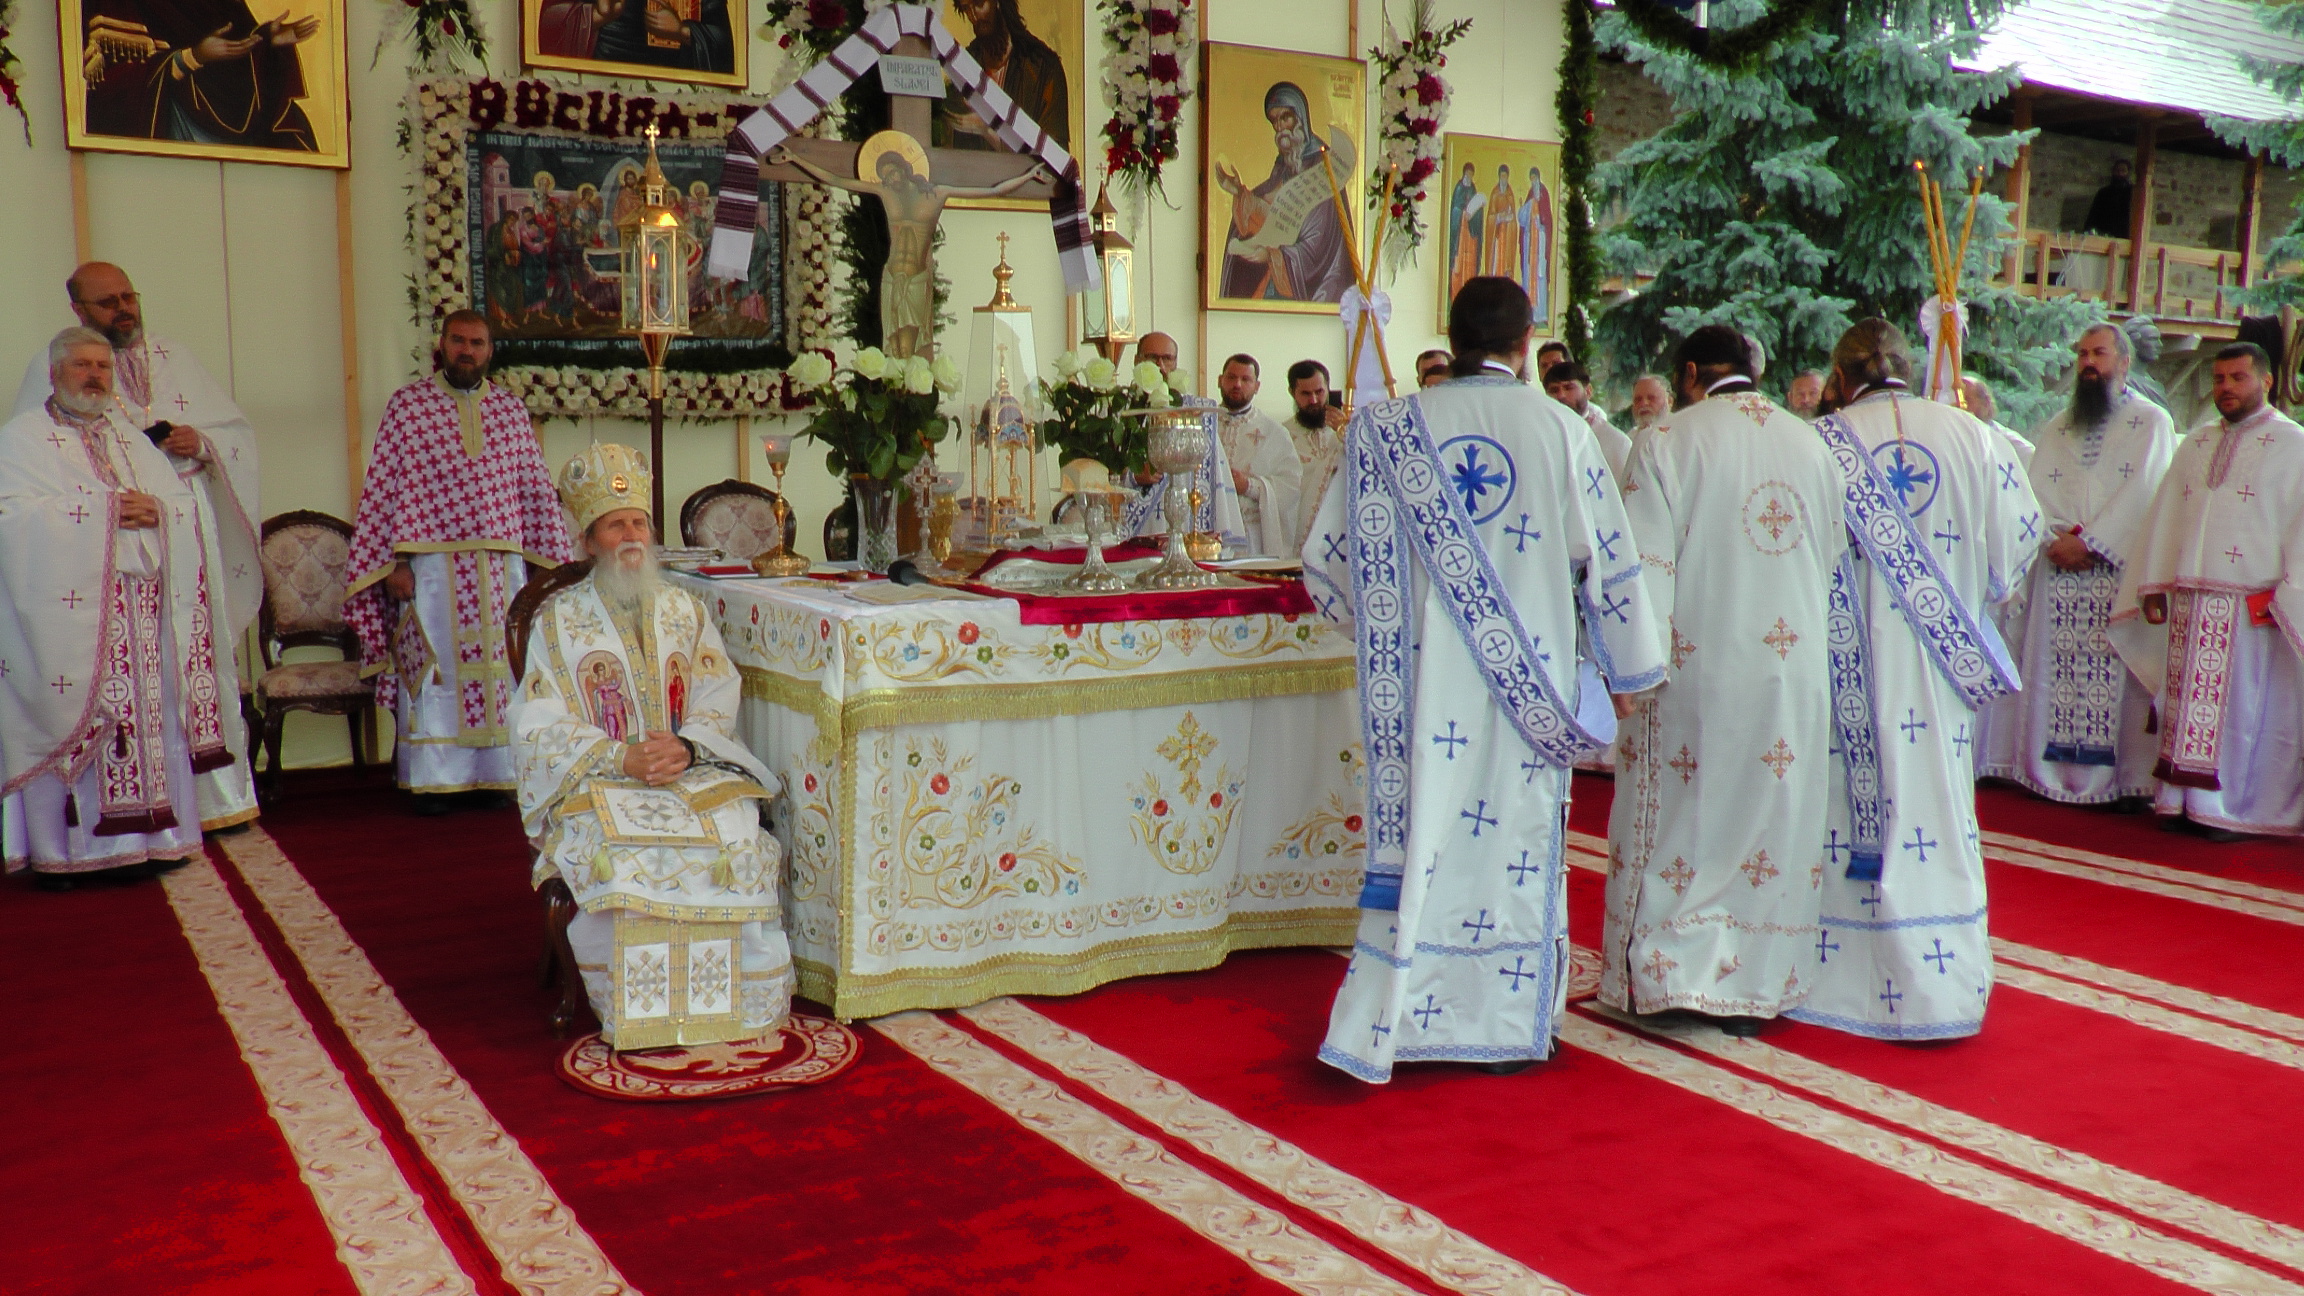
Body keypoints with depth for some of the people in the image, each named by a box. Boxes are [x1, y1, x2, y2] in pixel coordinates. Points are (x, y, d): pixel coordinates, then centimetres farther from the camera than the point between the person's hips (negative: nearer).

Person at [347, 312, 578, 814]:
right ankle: (434, 782, 8)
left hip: (502, 564, 3)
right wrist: (393, 562, -7)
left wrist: (553, 560, 6)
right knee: (435, 671, 0)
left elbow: (536, 489, 11)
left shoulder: (510, 408, 11)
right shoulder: (406, 404, 3)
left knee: (502, 668, 4)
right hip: (431, 564, -3)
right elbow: (382, 488, 0)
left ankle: (497, 773, 13)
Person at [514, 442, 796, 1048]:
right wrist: (623, 759, -18)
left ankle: (741, 1006, -15)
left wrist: (686, 748, -15)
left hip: (693, 772, 2)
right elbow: (541, 728, -3)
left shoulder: (685, 611, 16)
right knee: (620, 857, -34)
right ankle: (637, 1014, -18)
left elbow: (719, 704, 8)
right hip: (595, 783, -2)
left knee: (739, 841, -28)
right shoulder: (560, 619, 7)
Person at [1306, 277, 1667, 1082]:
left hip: (1428, 681, 1)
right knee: (1518, 836, 9)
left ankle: (1383, 1027, 6)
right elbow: (1606, 555, 2)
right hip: (1528, 680, -1)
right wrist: (1632, 668, 13)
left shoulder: (1390, 430, 0)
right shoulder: (1558, 429, -2)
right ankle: (1511, 1026, 19)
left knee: (1420, 837, 5)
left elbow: (1328, 555, 3)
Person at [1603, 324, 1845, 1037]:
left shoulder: (1666, 441, -6)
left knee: (1680, 817, 7)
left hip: (1695, 666, -3)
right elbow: (1832, 559, 13)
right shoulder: (1813, 445, 7)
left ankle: (1669, 972, 13)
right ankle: (1755, 987, 16)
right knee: (1772, 819, 10)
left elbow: (1646, 567, -11)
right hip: (1792, 670, 4)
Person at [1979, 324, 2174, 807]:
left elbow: (2143, 493, -7)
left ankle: (2131, 778, -6)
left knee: (2119, 672, -8)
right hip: (2059, 572, 4)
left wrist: (2088, 542, -14)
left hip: (2123, 569, -4)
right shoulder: (2055, 429, 19)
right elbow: (2036, 491, 7)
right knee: (2053, 670, 0)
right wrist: (2058, 538, -11)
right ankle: (2049, 770, 3)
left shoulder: (2151, 422, 6)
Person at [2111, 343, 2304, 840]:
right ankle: (2182, 799, 9)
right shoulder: (2196, 442, 17)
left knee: (2241, 705, -2)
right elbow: (2164, 514, 15)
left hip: (2252, 607, -5)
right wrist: (2154, 584, 8)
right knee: (2185, 701, 4)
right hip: (2188, 600, 5)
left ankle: (2236, 809, 4)